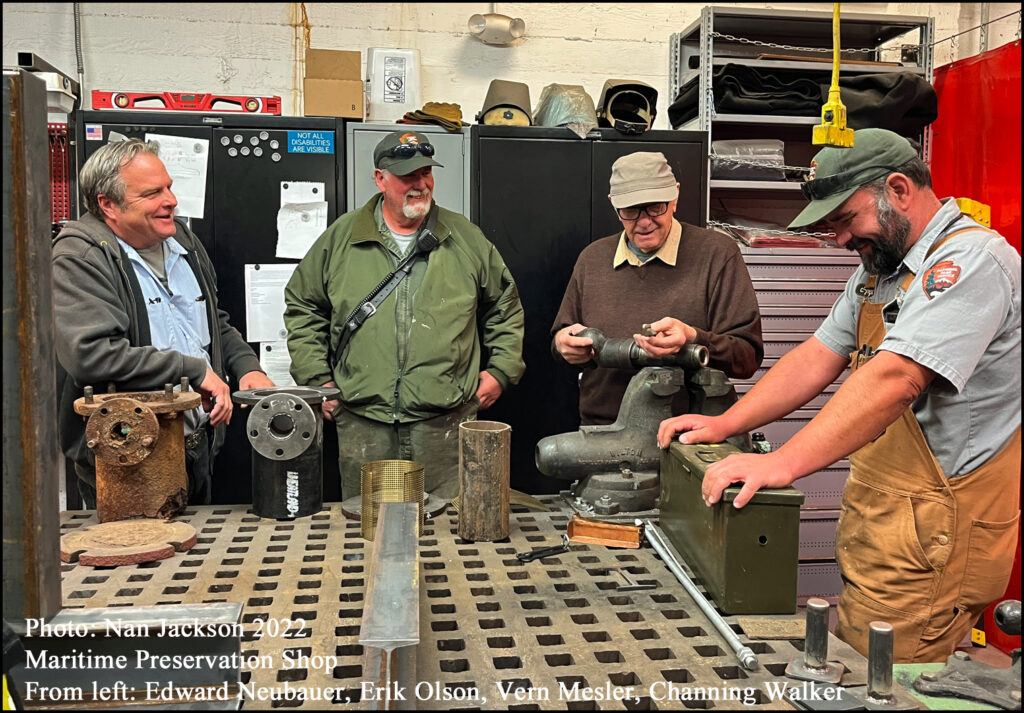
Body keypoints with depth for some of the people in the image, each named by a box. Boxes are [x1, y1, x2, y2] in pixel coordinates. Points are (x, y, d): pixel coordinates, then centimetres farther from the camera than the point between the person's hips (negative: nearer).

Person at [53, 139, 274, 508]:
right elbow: (93, 355, -28)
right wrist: (196, 370, -21)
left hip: (200, 448, 7)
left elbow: (217, 325, 24)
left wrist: (247, 367, 4)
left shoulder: (183, 240, 11)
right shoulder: (79, 258, -14)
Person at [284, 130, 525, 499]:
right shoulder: (340, 238, 6)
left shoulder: (466, 239, 8)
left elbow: (505, 306, 17)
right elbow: (303, 308, 13)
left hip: (446, 420, 0)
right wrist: (316, 379, 6)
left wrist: (501, 370, 9)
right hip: (362, 420, 0)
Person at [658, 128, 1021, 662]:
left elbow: (893, 379, -28)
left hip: (930, 543, -8)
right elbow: (818, 358, 13)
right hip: (875, 531, 9)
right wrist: (724, 425, 3)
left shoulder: (972, 259, -16)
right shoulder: (879, 268, 16)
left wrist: (783, 463, -34)